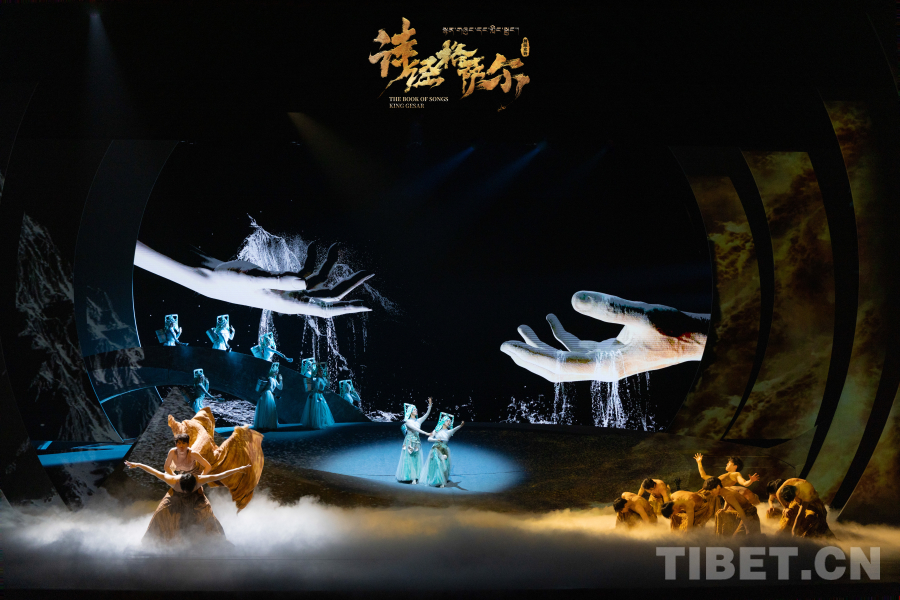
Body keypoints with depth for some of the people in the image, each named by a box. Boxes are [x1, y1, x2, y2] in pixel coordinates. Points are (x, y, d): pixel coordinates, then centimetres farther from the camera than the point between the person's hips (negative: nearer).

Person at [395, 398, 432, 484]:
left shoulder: (418, 421, 11)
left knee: (416, 460, 3)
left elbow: (427, 414, 2)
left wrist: (430, 404, -9)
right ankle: (408, 477, -5)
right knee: (409, 459, -6)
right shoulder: (408, 421, -5)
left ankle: (415, 477, 5)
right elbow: (414, 428, -16)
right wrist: (425, 433, -23)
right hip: (409, 441, -6)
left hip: (417, 442, 6)